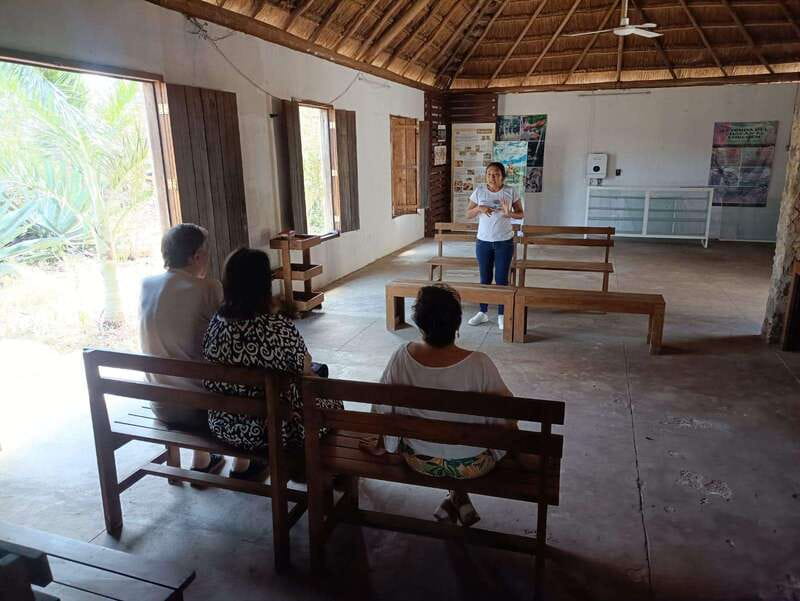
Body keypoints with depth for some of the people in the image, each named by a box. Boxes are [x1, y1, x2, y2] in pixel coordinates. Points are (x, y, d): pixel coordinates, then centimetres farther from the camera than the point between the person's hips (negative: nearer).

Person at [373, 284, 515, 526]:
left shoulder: (402, 357, -21)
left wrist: (379, 443, 13)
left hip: (418, 461, 3)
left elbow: (382, 408, -7)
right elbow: (505, 418, -15)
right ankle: (458, 498, 30)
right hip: (470, 467, -2)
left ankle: (455, 499, 30)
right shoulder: (479, 364, -28)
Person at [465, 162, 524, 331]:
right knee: (485, 278, 11)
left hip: (504, 242, -1)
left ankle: (502, 315, 14)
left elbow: (521, 214, 2)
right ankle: (483, 312, 23)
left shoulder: (511, 192, -3)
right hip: (483, 241, 2)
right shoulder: (479, 191, -1)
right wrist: (479, 208, -17)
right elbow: (468, 214, 3)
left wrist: (509, 213, -20)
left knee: (502, 279, 3)